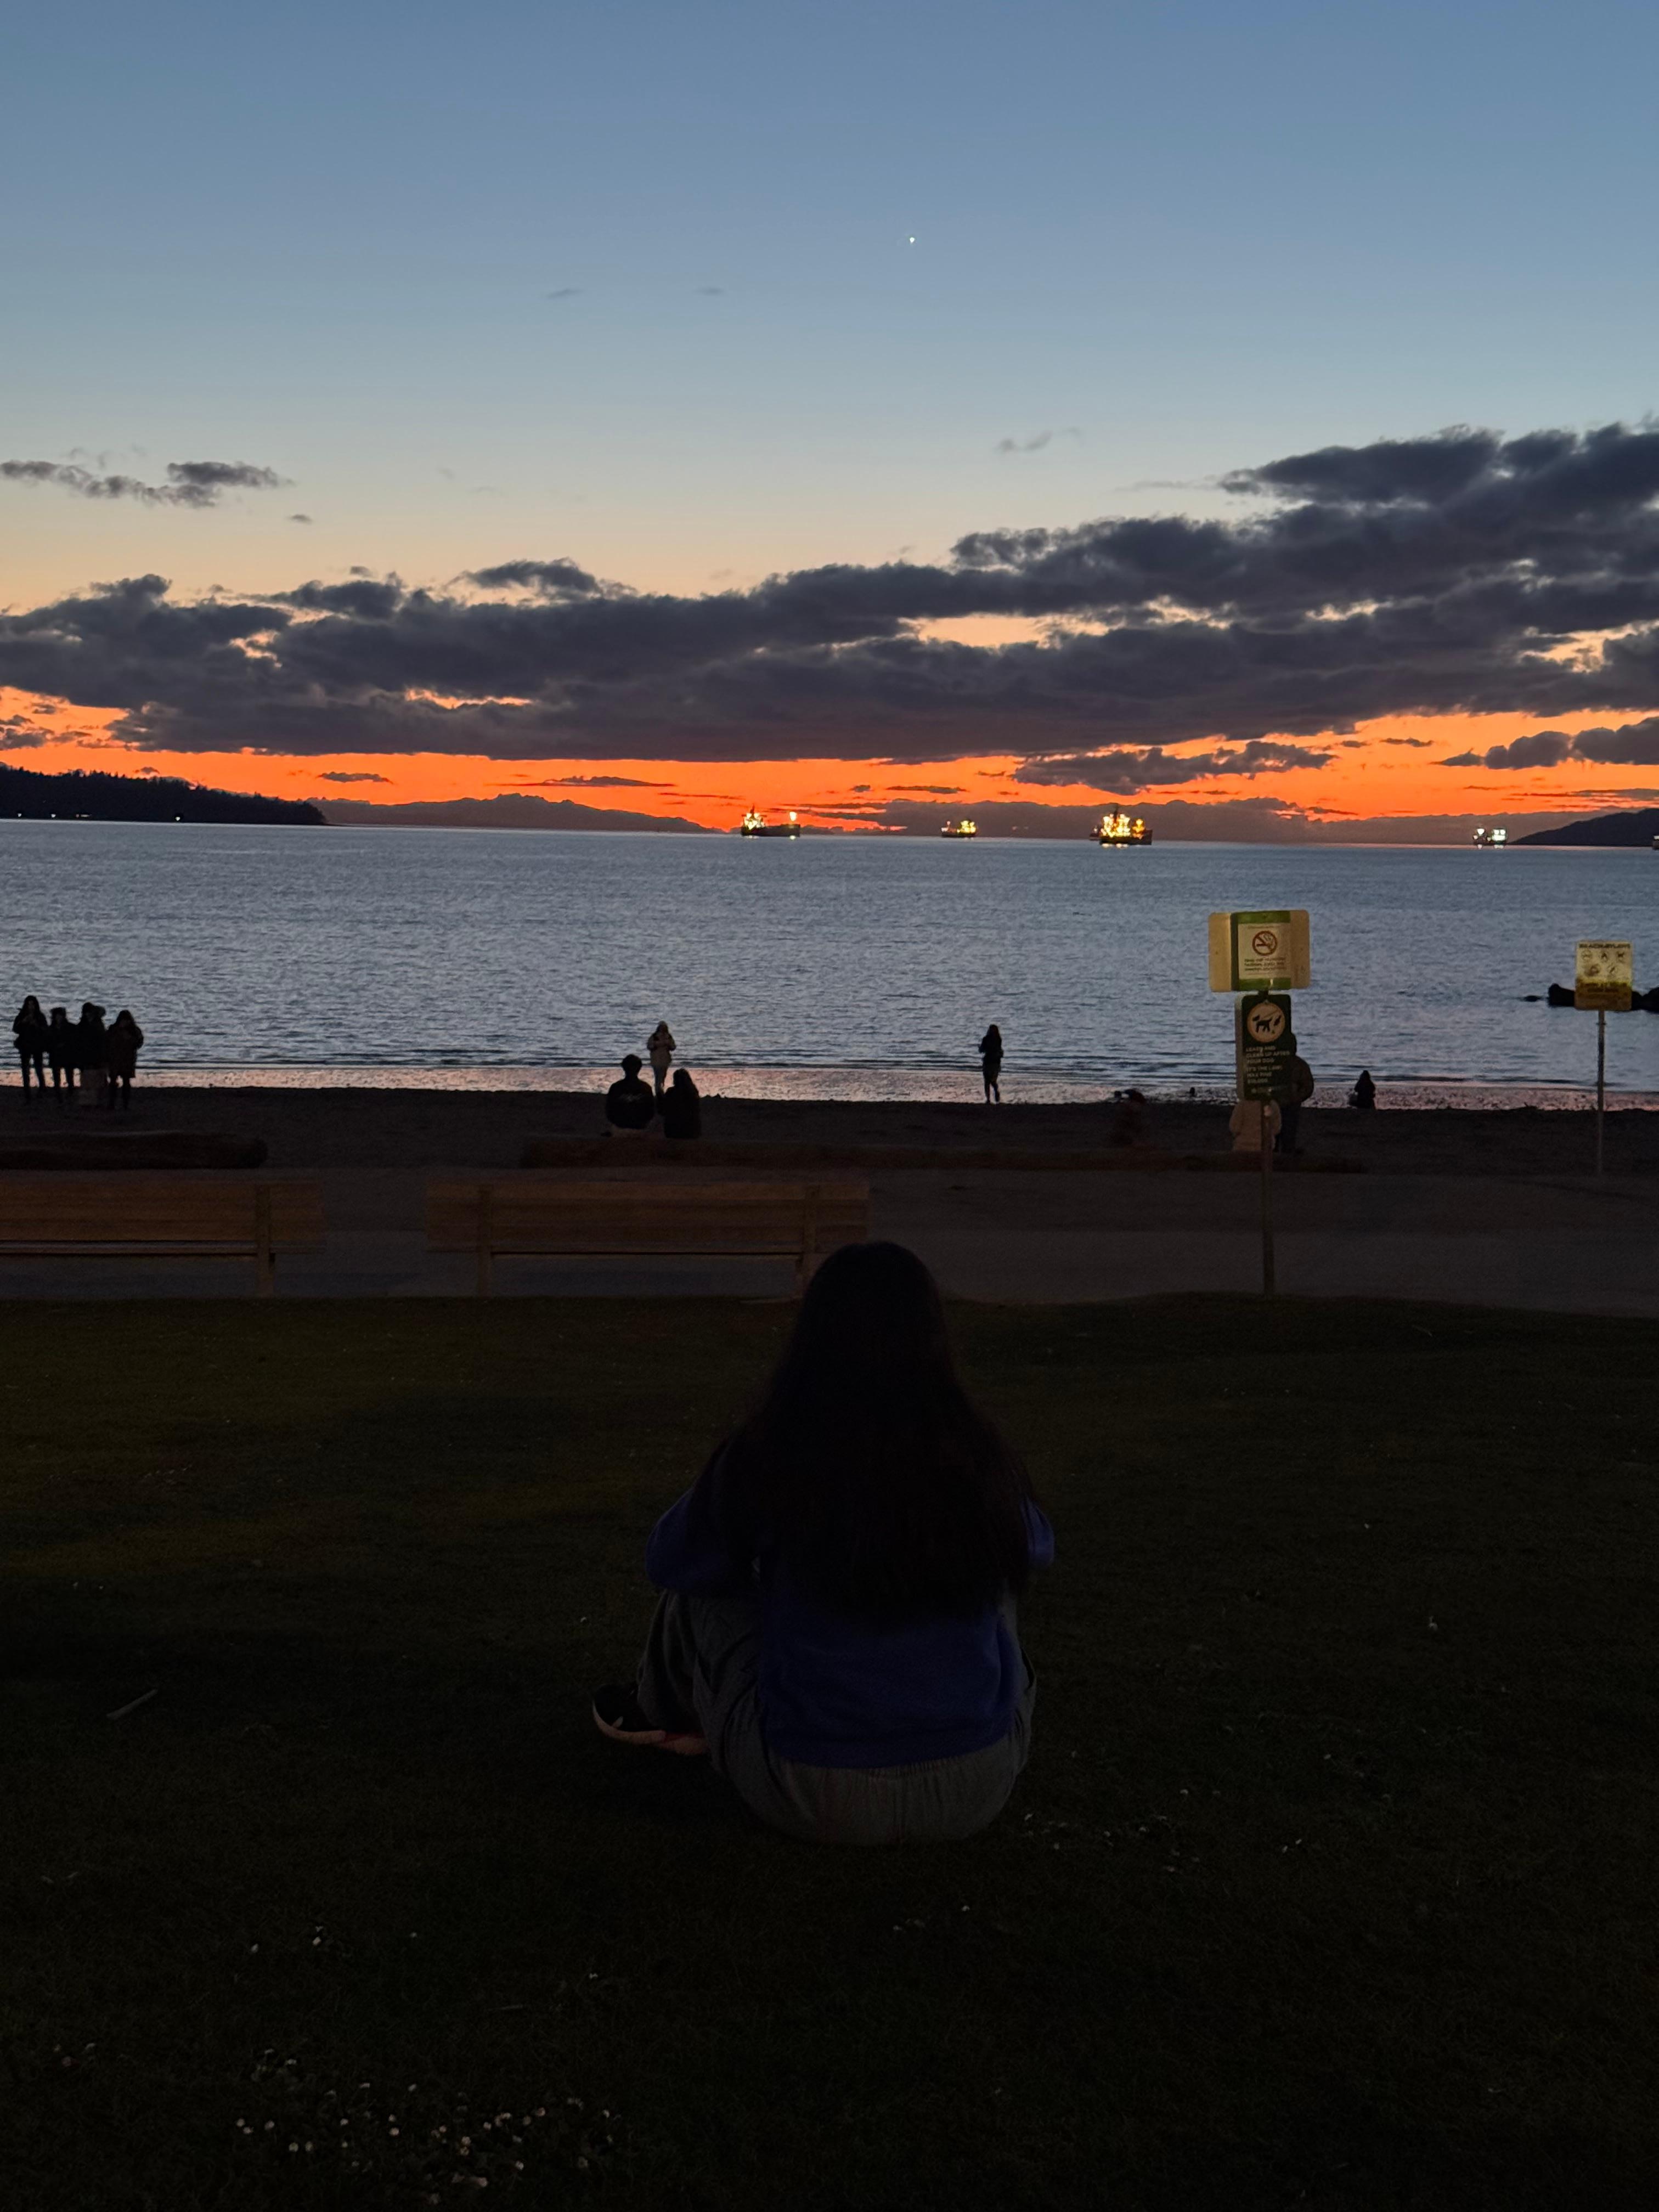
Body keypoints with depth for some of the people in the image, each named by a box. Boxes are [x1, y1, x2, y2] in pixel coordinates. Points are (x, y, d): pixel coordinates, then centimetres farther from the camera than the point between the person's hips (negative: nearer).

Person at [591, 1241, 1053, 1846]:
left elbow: (673, 1560, 7)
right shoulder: (978, 1460, -6)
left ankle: (667, 1711, 55)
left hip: (816, 1794, -2)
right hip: (977, 1788, 2)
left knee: (700, 1588, 25)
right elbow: (1033, 1548, 18)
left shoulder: (766, 1459, -13)